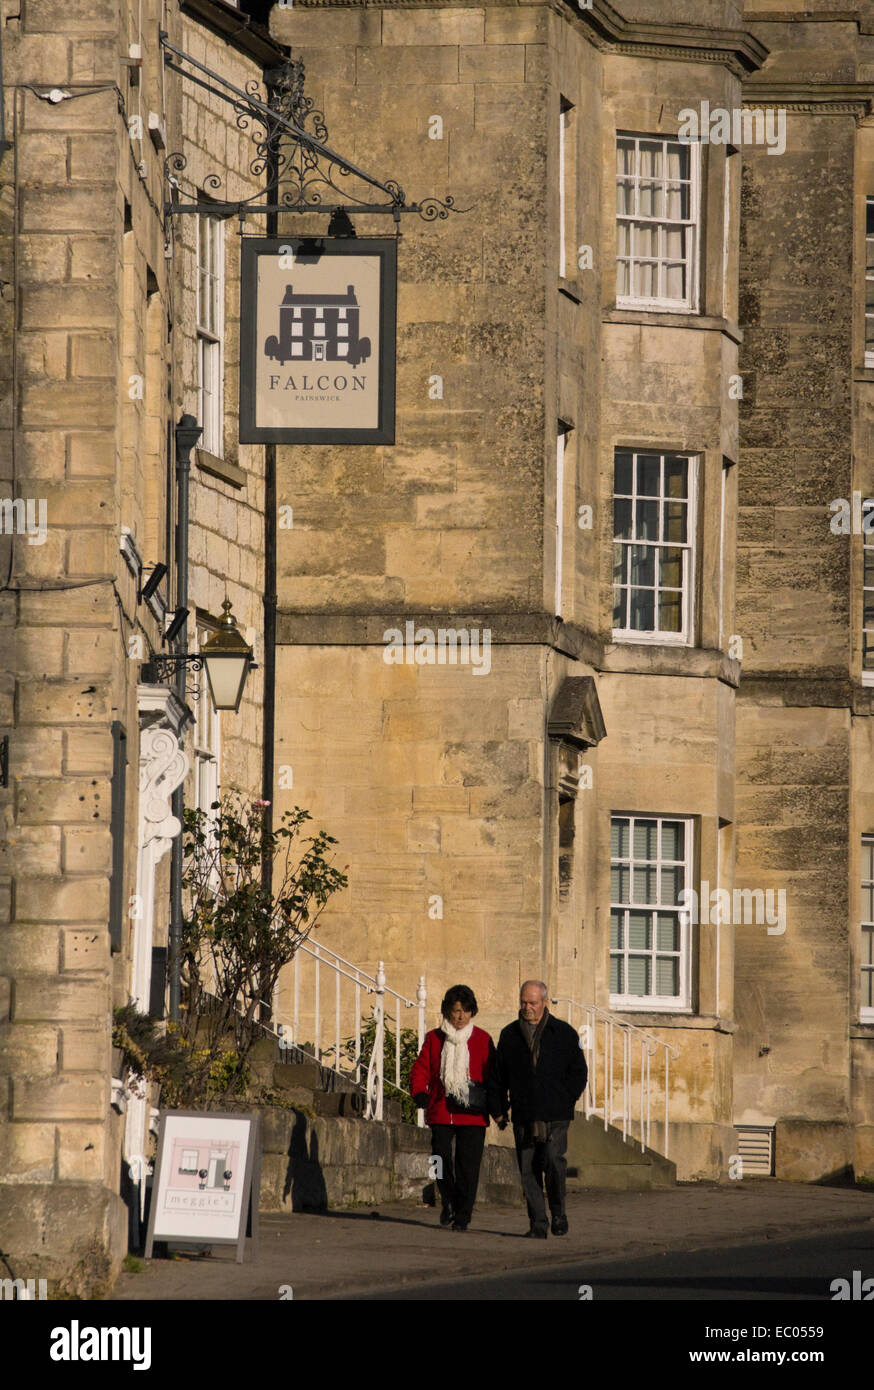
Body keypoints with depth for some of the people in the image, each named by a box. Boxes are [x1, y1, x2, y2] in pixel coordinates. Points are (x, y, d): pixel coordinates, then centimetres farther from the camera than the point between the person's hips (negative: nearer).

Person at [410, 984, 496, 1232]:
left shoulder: (482, 1040, 7)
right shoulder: (434, 1039, 10)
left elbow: (493, 1074, 7)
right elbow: (421, 1068, 8)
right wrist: (419, 1092, -12)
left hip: (472, 1115, -1)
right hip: (440, 1113, 1)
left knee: (468, 1164, -6)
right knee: (441, 1159, -6)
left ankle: (463, 1215, 2)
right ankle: (449, 1202, 20)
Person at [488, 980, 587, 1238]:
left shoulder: (563, 1033, 6)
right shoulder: (510, 1035, 12)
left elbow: (579, 1072, 8)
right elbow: (497, 1076, 16)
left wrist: (565, 1101, -3)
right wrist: (497, 1109, 10)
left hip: (555, 1115, -2)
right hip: (524, 1116, 3)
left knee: (554, 1160, -17)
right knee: (529, 1169, -1)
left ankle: (558, 1212, 4)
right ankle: (537, 1224, 5)